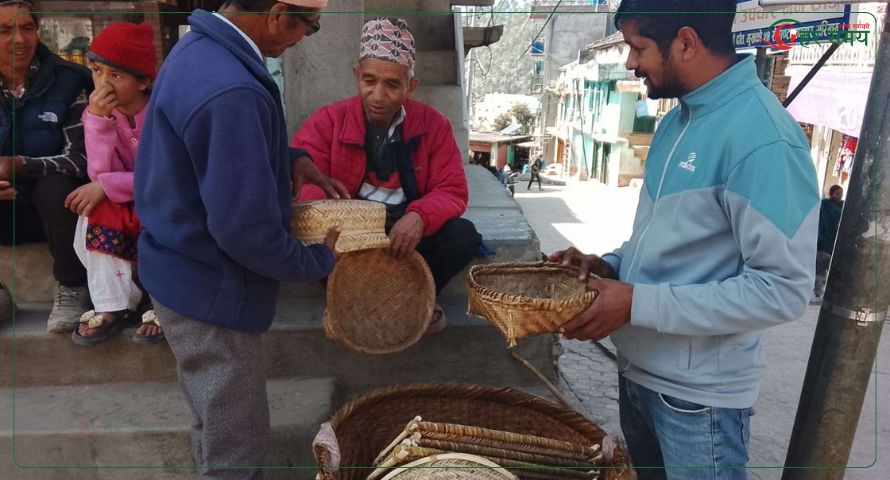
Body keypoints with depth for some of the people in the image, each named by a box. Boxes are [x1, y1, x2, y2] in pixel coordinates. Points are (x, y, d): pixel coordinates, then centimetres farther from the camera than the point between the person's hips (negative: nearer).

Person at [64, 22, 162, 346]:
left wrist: (106, 186, -25)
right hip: (128, 206, 4)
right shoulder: (102, 111, -5)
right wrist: (96, 118, -28)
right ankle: (114, 305, -17)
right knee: (95, 209, -23)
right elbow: (100, 174, -17)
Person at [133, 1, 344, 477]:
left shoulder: (199, 47, 3)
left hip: (186, 269, 10)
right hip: (211, 287, -10)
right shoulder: (230, 92, -31)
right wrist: (318, 260, -12)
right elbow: (246, 229, -29)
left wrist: (291, 158, 4)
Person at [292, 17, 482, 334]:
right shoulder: (328, 121, -6)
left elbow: (453, 190, -8)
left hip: (408, 232, 1)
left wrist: (419, 216, -32)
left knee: (464, 235, -26)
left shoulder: (433, 125, -3)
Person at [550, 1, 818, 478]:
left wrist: (639, 303, -23)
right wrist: (611, 265, -2)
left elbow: (783, 290, -24)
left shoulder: (762, 138, -22)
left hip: (698, 395, -8)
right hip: (637, 370, 8)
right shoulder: (678, 119, 5)